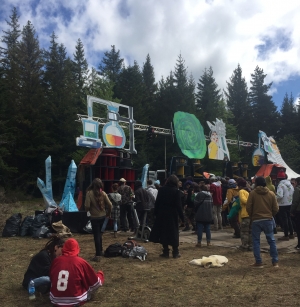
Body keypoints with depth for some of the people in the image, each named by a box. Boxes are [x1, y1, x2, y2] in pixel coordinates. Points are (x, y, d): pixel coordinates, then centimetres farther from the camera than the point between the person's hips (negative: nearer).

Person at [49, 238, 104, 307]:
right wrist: (100, 274, 21)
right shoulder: (81, 262, -12)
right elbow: (95, 283, -1)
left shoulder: (56, 260, -4)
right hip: (76, 301, -2)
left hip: (55, 300, 2)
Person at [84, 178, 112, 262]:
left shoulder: (89, 193, -15)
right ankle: (100, 250, 34)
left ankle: (98, 255, 5)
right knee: (99, 234, 23)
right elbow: (110, 205, -7)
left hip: (94, 217, -4)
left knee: (96, 236, 4)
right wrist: (108, 213, 11)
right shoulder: (103, 193, -7)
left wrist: (89, 209, 5)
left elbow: (87, 206, -19)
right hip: (103, 216, 4)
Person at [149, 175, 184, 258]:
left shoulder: (161, 189, 0)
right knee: (173, 233, 8)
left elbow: (157, 202, 2)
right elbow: (178, 205, -10)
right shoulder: (176, 191, -9)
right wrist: (182, 217, -5)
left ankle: (166, 252, 14)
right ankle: (175, 252, 14)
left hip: (162, 214, 2)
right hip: (172, 215, -2)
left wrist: (155, 213, 9)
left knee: (163, 232, 9)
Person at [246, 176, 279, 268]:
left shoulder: (253, 193, -6)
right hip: (268, 220, 3)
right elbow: (276, 209, 2)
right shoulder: (271, 194, 1)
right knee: (271, 240, 13)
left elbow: (248, 207, -8)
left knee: (256, 241, 6)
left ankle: (258, 262, 7)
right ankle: (275, 262, 16)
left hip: (256, 220, -2)